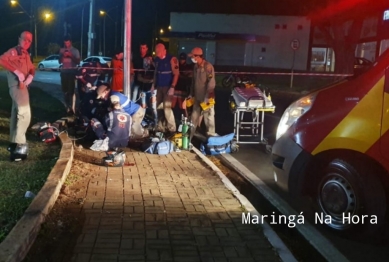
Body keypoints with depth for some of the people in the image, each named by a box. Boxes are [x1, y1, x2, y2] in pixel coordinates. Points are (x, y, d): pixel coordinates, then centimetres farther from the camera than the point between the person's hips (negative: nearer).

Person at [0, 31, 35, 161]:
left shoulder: (26, 55, 18)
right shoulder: (13, 52, -9)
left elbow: (31, 68, 16)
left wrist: (31, 76, -7)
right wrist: (17, 71, -28)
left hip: (23, 85, 10)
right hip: (16, 85, -10)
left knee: (16, 113, 15)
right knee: (24, 113, -21)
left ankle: (13, 143, 25)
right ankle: (20, 145, -23)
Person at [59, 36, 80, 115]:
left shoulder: (75, 50, -1)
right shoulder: (62, 50, 10)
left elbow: (78, 62, -5)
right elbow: (60, 61, 10)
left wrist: (71, 55, -17)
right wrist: (63, 56, -9)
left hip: (72, 71, -4)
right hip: (64, 71, 4)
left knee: (71, 90, -11)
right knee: (65, 90, 6)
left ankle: (72, 109, -12)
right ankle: (67, 107, 16)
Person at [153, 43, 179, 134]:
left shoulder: (172, 59, -11)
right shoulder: (156, 60, 9)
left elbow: (176, 74, -13)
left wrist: (172, 87, -19)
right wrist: (154, 85, 11)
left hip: (168, 87, -6)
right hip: (159, 87, 7)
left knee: (167, 107, -12)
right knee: (159, 107, 8)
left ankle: (171, 128, -2)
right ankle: (161, 127, 18)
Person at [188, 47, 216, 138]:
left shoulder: (208, 66, -16)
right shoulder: (196, 66, 10)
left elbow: (211, 83, -20)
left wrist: (207, 98, -23)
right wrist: (192, 94, 17)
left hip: (206, 98, -8)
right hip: (197, 97, 8)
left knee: (208, 117, -1)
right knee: (194, 117, 16)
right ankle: (189, 136, 26)